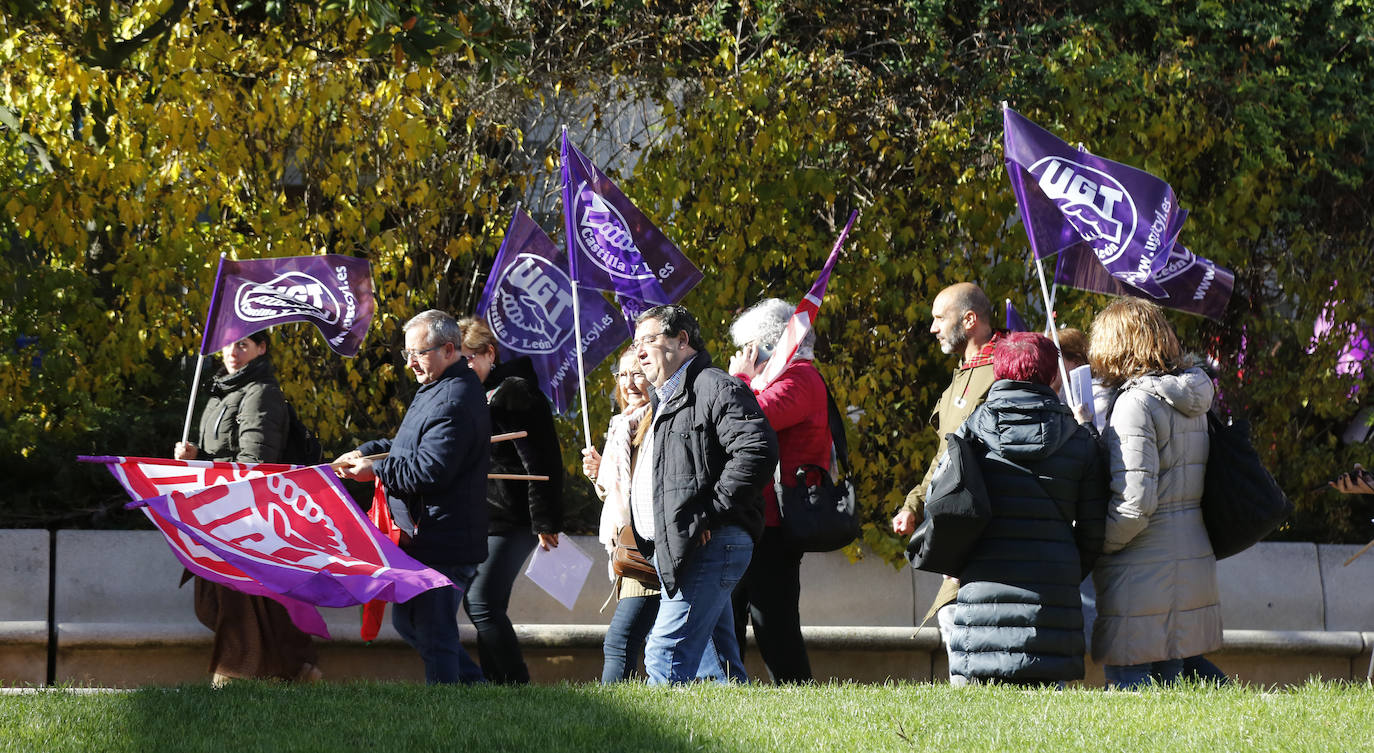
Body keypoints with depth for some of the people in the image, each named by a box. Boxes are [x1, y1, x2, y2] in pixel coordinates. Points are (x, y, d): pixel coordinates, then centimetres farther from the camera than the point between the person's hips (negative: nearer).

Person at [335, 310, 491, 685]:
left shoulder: (455, 401, -21)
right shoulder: (436, 389, 15)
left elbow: (429, 471, -26)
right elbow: (414, 447, 29)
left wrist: (375, 469, -13)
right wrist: (367, 452, 15)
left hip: (443, 546, -11)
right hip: (424, 537, 11)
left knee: (433, 634, -6)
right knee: (407, 622, 19)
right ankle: (475, 685, 25)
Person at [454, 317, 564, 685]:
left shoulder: (513, 395, -12)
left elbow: (541, 463, -16)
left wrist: (545, 522, -18)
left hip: (509, 518, -10)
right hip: (480, 519, 10)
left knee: (483, 603, -15)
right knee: (478, 604, 8)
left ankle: (516, 685, -11)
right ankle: (496, 684, 13)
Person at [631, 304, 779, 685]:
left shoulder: (715, 388, -7)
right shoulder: (662, 399, 26)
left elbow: (757, 450, -21)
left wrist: (708, 513, -20)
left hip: (706, 547, -10)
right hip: (673, 550, 10)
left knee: (666, 656, -17)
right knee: (715, 665, 8)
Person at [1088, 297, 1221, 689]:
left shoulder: (1135, 402, -14)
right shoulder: (1191, 401, 11)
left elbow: (1134, 503, -20)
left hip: (1143, 571, -8)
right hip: (1192, 563, 8)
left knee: (1127, 685, -5)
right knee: (1170, 682, 13)